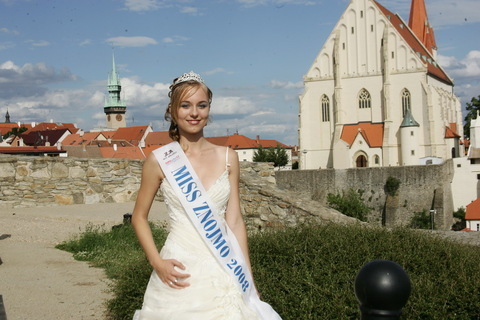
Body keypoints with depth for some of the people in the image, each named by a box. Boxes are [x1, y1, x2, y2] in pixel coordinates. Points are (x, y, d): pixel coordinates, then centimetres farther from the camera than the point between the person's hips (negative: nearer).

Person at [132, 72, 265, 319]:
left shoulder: (227, 158, 3)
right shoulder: (159, 160, -3)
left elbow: (235, 220, 5)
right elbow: (139, 217, 5)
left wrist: (248, 278, 3)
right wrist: (157, 262, -7)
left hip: (222, 269, 2)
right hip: (179, 270, -2)